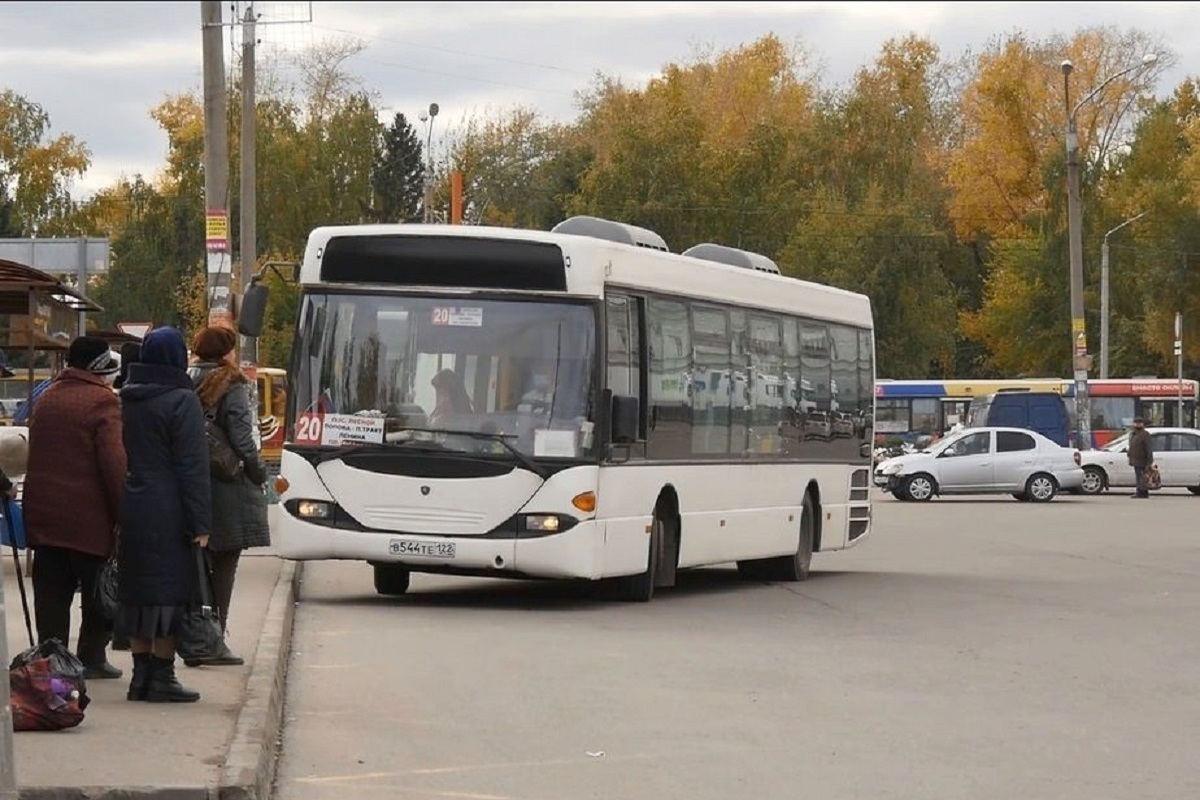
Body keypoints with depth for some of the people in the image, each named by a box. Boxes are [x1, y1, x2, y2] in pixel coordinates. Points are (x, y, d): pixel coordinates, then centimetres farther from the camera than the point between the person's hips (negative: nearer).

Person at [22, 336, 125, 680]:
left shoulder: (46, 398, 14)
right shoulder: (102, 402, -11)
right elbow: (115, 463, -16)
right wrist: (124, 514, -13)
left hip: (43, 513, 7)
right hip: (89, 519, -6)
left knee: (52, 594, 8)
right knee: (99, 592, 6)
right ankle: (91, 657, 7)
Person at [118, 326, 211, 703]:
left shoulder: (125, 399, 9)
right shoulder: (181, 401, -12)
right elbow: (193, 467, -14)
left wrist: (119, 509, 17)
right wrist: (200, 523, -12)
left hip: (130, 512, 7)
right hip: (167, 513, -7)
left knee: (137, 590, 12)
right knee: (169, 591, -2)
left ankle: (141, 673, 15)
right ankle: (161, 676, -2)